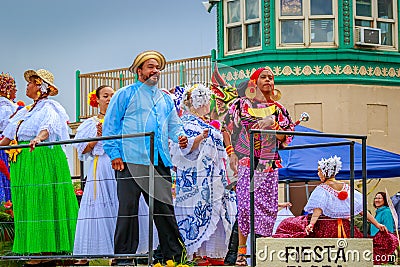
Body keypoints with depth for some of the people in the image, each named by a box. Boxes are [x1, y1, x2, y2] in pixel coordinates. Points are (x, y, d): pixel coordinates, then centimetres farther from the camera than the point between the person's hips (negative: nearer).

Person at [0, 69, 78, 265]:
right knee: (28, 205, 3)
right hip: (24, 164, 8)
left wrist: (38, 138, -42)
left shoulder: (49, 108, -3)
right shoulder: (25, 112, 22)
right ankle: (35, 254, 2)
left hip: (44, 161, -8)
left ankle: (49, 250, -10)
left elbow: (47, 127, -24)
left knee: (44, 204, -10)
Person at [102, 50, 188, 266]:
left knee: (165, 208, 3)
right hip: (131, 161, -5)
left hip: (159, 162, 5)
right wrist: (115, 154, -7)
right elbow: (110, 125, 1)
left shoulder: (165, 99, 21)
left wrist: (180, 137, 1)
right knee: (128, 208, -5)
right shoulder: (126, 95, 4)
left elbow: (173, 125, 24)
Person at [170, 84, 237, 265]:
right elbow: (185, 148, -18)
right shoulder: (186, 123, -6)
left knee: (217, 213, 5)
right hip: (196, 179, -9)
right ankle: (198, 254, -10)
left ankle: (215, 255, 7)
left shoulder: (210, 124, 22)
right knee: (199, 212, -11)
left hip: (214, 179, 9)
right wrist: (201, 137, -32)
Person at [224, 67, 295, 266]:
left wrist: (273, 123, -8)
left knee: (267, 206, -3)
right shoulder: (241, 105, 10)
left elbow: (285, 137, 8)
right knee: (245, 204, -11)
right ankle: (241, 251, -7)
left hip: (269, 164, 3)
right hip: (245, 162, -2)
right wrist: (231, 153, -2)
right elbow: (228, 130, 9)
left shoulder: (278, 109, 15)